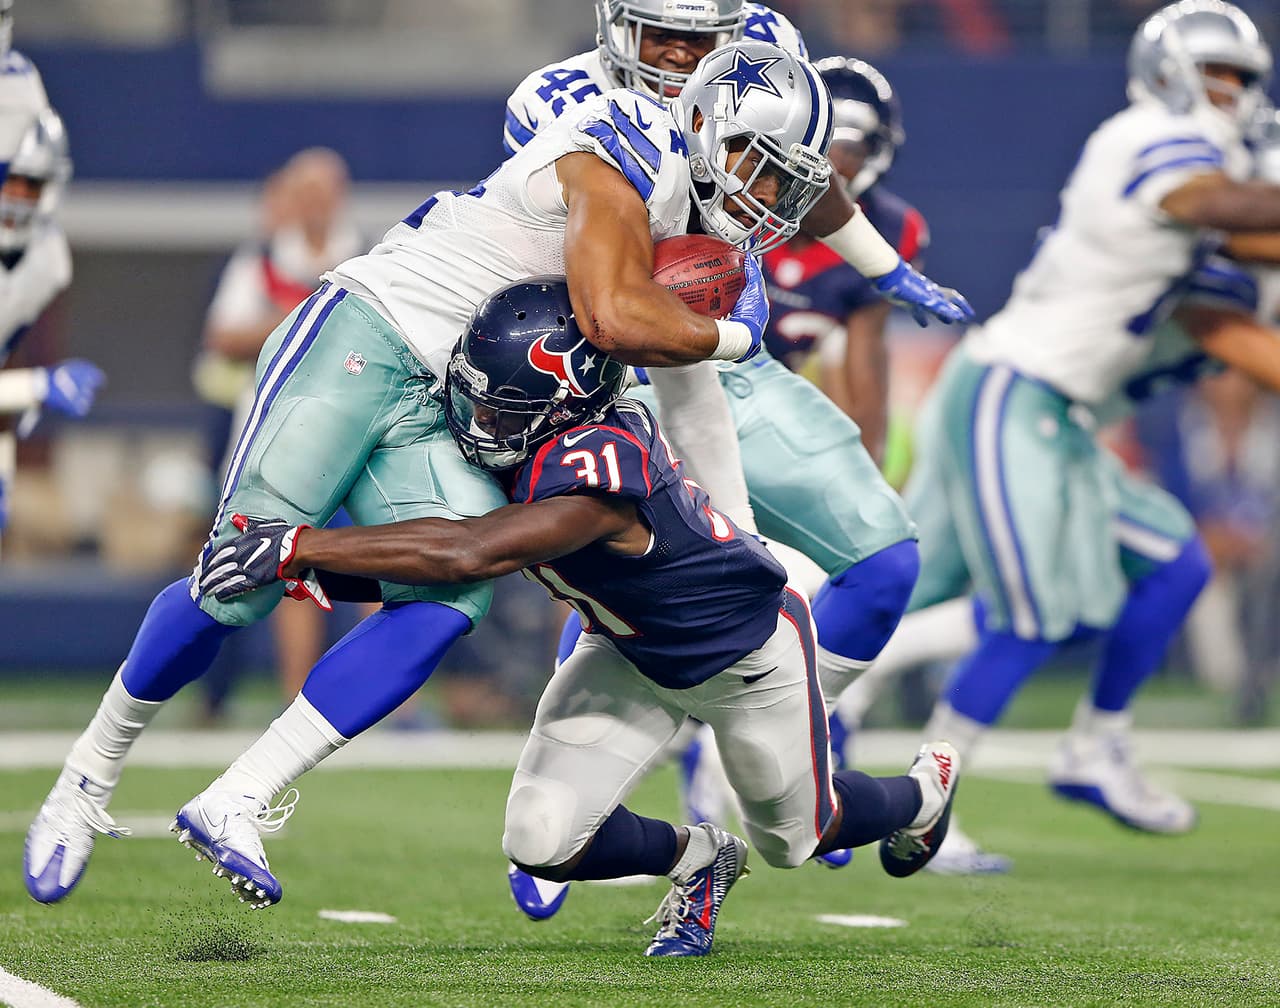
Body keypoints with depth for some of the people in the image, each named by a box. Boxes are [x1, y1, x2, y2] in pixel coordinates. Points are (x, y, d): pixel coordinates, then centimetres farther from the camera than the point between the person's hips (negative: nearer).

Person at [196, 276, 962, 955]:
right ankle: (698, 861, 20)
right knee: (544, 842, -10)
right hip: (633, 652, 6)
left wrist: (301, 548, -53)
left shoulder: (599, 468, -44)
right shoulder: (530, 432, -20)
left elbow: (466, 555, -53)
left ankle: (924, 792, 52)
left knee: (796, 837, 19)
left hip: (747, 654, -6)